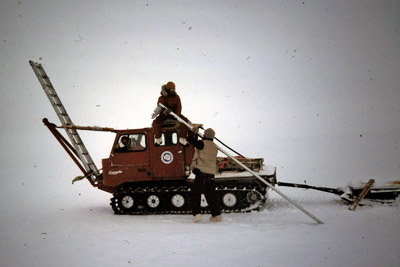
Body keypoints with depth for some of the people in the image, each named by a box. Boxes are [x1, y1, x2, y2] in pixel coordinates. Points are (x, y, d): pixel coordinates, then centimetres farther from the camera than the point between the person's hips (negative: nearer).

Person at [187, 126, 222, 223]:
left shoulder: (202, 143, -6)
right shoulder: (214, 147, 15)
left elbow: (190, 139, -6)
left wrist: (193, 131, 13)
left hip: (201, 173, -6)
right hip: (211, 174, 6)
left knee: (196, 194, 1)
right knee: (211, 195, 13)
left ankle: (196, 214, -8)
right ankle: (217, 215, 15)